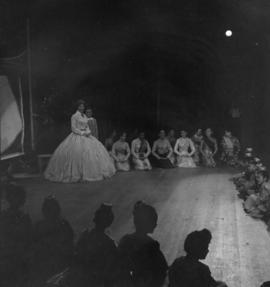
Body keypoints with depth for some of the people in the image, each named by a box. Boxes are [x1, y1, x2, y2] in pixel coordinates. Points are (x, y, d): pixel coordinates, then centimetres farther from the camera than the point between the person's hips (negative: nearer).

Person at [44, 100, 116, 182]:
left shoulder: (85, 116, 15)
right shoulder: (74, 116, -7)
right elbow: (73, 128, -12)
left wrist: (88, 132, -3)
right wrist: (82, 133, -17)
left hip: (86, 136, 7)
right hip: (77, 136, -7)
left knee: (95, 149, -2)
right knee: (77, 153, -22)